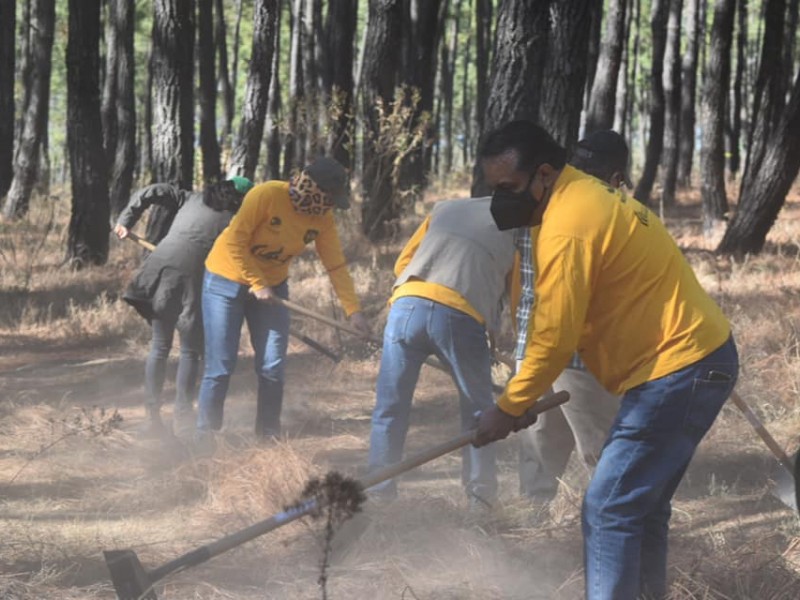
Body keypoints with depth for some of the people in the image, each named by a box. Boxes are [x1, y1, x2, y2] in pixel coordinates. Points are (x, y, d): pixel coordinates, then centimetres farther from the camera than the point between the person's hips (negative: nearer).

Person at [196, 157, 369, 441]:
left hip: (272, 286, 5)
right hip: (227, 281, -5)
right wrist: (257, 284, -24)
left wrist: (353, 310, -15)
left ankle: (268, 436, 10)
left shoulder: (322, 218, -9)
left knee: (272, 367, -2)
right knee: (220, 367, -5)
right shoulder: (267, 195, -26)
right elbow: (235, 242, -24)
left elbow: (336, 265, -8)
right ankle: (205, 436, 7)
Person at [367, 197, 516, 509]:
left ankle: (378, 495, 12)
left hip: (407, 305, 2)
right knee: (478, 412, 16)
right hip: (460, 315, -2)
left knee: (389, 409, 12)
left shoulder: (445, 207, 28)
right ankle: (480, 499, 17)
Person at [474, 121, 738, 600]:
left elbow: (554, 340, -17)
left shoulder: (567, 226, -19)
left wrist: (507, 408, -7)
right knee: (640, 504, 18)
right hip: (693, 360, 11)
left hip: (676, 370, -11)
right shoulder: (586, 197, 14)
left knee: (609, 509, -10)